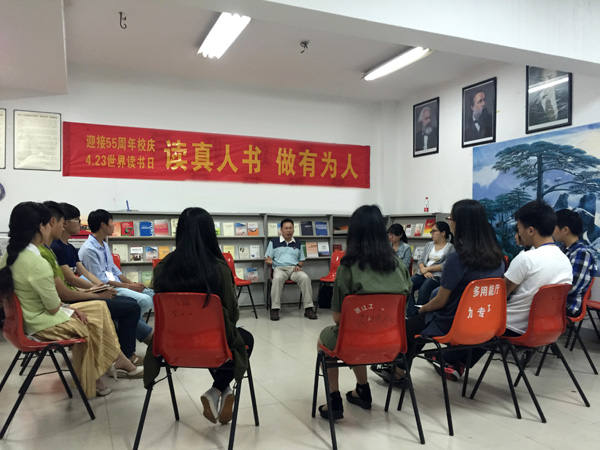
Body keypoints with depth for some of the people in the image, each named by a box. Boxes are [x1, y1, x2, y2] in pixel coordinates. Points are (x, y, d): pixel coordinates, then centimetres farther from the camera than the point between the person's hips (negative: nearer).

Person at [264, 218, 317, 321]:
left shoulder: (297, 244, 21)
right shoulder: (274, 242, 13)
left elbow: (302, 260, 24)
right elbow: (267, 258, 10)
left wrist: (298, 265, 1)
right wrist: (269, 261, -14)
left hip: (294, 269, 2)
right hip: (279, 268, -2)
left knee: (305, 278, -31)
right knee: (277, 278, -39)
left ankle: (309, 308, -27)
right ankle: (275, 309, -34)